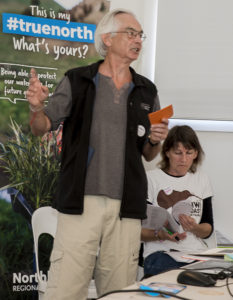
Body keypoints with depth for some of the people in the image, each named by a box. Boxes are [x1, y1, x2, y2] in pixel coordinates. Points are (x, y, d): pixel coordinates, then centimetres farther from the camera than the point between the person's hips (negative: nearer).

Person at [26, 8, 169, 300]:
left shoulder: (147, 91, 13)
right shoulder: (77, 81, 3)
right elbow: (42, 128, 6)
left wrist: (156, 140, -3)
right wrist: (36, 108, -15)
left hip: (126, 207, 3)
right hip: (81, 201, -3)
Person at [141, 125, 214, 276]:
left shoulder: (202, 179, 14)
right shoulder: (151, 179, 0)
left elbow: (208, 229, 14)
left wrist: (195, 228, -8)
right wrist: (160, 234, -19)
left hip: (196, 252, 4)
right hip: (161, 252, -4)